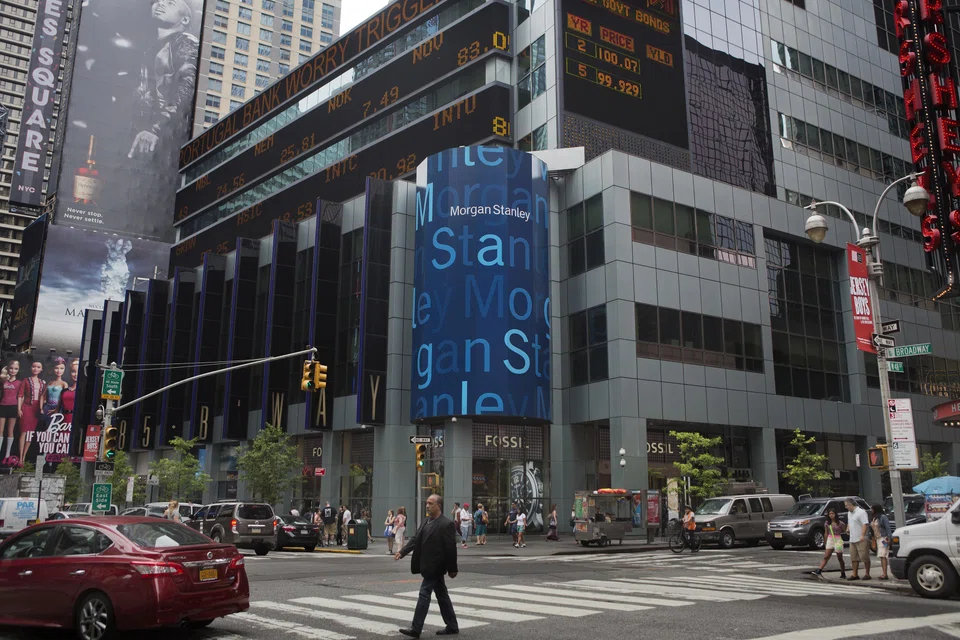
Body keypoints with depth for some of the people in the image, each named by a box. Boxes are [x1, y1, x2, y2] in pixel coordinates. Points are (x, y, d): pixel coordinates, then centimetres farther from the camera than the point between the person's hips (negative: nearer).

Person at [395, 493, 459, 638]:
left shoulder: (446, 524, -15)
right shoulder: (427, 521, 12)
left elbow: (451, 548, -15)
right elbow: (416, 539, 9)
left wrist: (452, 569, -13)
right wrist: (402, 552, -3)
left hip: (435, 567, -9)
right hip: (429, 566, 9)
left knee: (424, 594, -9)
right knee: (442, 595, 14)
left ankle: (416, 629, -5)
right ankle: (452, 627, 23)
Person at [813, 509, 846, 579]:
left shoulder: (840, 523, -5)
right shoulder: (827, 523, 6)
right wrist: (825, 544, 15)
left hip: (838, 540, -3)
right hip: (830, 540, 3)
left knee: (840, 558, 7)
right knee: (826, 557, -7)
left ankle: (843, 574, 18)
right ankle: (819, 571, -19)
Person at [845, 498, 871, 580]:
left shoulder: (861, 512, -11)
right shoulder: (850, 513, 18)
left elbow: (865, 524, -19)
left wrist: (862, 535, -26)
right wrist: (848, 528, 12)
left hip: (861, 540, -9)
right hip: (852, 540, 9)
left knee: (865, 557, -3)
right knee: (854, 558, 9)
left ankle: (867, 574, 4)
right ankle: (855, 574, 14)